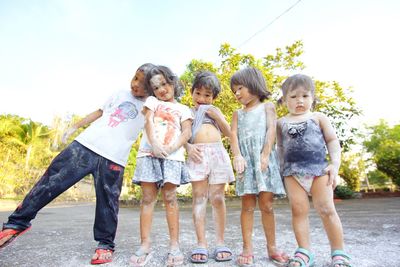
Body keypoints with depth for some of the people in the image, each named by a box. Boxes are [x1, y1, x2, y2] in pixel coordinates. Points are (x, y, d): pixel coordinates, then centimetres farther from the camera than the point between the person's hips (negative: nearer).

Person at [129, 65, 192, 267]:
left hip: (172, 156, -1)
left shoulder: (183, 109, 19)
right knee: (148, 198, -1)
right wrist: (154, 144, -14)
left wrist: (171, 148, -14)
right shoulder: (152, 101, 22)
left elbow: (187, 132, 4)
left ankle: (174, 245, 3)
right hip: (148, 152, 1)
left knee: (170, 197, -5)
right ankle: (145, 246, 3)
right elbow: (148, 122, 4)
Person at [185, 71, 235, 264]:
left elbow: (228, 132, 15)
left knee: (217, 198, 0)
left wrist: (216, 115, 4)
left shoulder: (214, 111, 24)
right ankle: (201, 244, 2)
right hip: (198, 154, -1)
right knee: (199, 197, -4)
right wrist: (188, 147, -11)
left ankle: (220, 242, 10)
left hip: (217, 152, 1)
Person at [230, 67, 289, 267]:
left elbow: (271, 130, -2)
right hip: (246, 159, 2)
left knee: (266, 204, 1)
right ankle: (247, 249, 6)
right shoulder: (238, 114, 19)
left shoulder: (267, 107, 12)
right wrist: (237, 156, -15)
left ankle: (271, 247, 14)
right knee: (247, 205, 1)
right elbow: (233, 134, 3)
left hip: (264, 158, -1)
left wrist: (265, 154, -16)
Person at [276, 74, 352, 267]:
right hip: (293, 172, 1)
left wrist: (334, 164, -5)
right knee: (298, 210, -1)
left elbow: (332, 141, 7)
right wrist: (282, 169, 8)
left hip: (319, 169, -1)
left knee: (326, 209, -2)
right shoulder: (282, 123, 11)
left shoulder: (318, 117, 9)